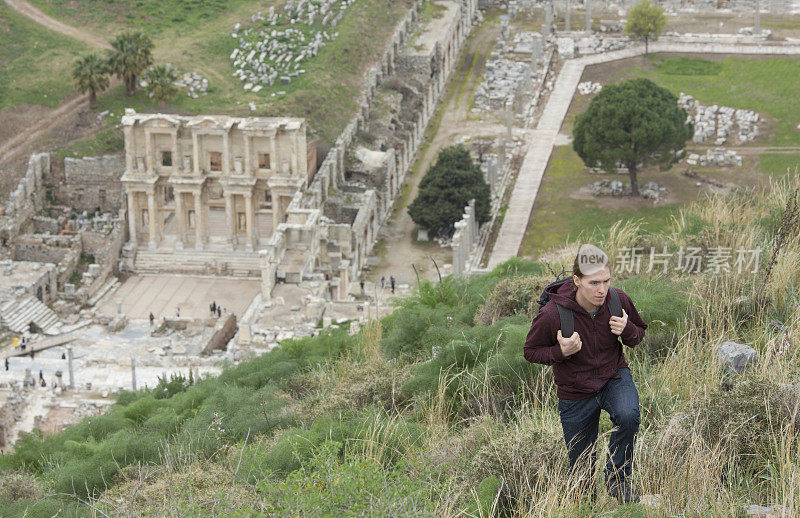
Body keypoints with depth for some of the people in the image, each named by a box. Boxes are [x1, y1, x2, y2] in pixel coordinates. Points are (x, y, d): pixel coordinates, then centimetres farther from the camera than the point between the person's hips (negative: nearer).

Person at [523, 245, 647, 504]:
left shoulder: (618, 301, -16)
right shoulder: (552, 314, -26)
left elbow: (639, 333, 4)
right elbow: (531, 351, -9)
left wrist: (627, 331, -20)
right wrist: (560, 352, -28)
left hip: (614, 377, 1)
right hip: (576, 393, -1)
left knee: (628, 415, -34)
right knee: (582, 471, 7)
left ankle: (618, 480, -10)